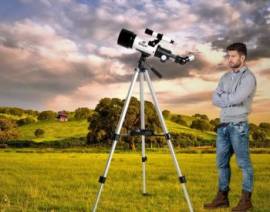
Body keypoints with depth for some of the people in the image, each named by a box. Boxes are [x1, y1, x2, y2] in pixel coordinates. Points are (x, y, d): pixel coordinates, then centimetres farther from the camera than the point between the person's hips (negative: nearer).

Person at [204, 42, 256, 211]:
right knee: (222, 162, 10)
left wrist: (223, 97, 0)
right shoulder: (226, 77, 16)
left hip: (239, 126, -7)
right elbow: (215, 99, 7)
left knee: (244, 163, -1)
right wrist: (230, 100, -8)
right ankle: (222, 197, 19)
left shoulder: (249, 77, -6)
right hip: (223, 125, 7)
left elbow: (236, 98, -18)